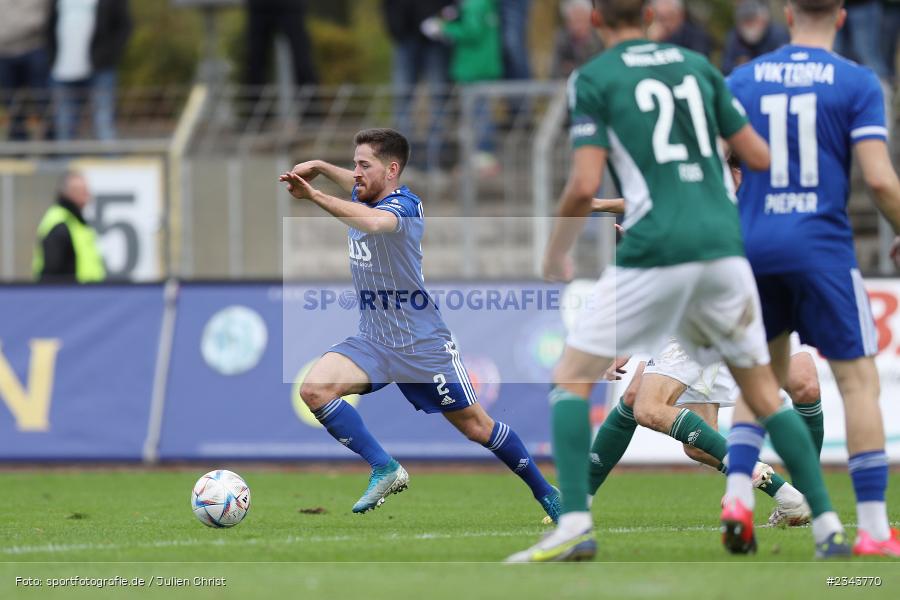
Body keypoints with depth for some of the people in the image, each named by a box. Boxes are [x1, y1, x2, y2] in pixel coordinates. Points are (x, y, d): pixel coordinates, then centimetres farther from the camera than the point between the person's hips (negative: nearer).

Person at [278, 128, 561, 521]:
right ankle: (384, 470, -14)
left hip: (421, 344, -7)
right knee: (314, 389, -20)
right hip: (373, 341, 7)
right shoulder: (364, 195, 3)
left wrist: (315, 196, -53)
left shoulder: (404, 205, -20)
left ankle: (545, 492, 23)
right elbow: (357, 187, 30)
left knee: (476, 427, 3)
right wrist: (319, 167, 10)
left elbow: (374, 221, -45)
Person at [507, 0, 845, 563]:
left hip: (654, 252, -4)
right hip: (724, 243, 4)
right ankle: (827, 526, 10)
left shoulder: (593, 79, 0)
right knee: (762, 389, 16)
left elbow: (585, 186, -8)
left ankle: (575, 524, -10)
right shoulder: (698, 66, 14)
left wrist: (557, 251, 8)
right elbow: (759, 157, 15)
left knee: (571, 379, 6)